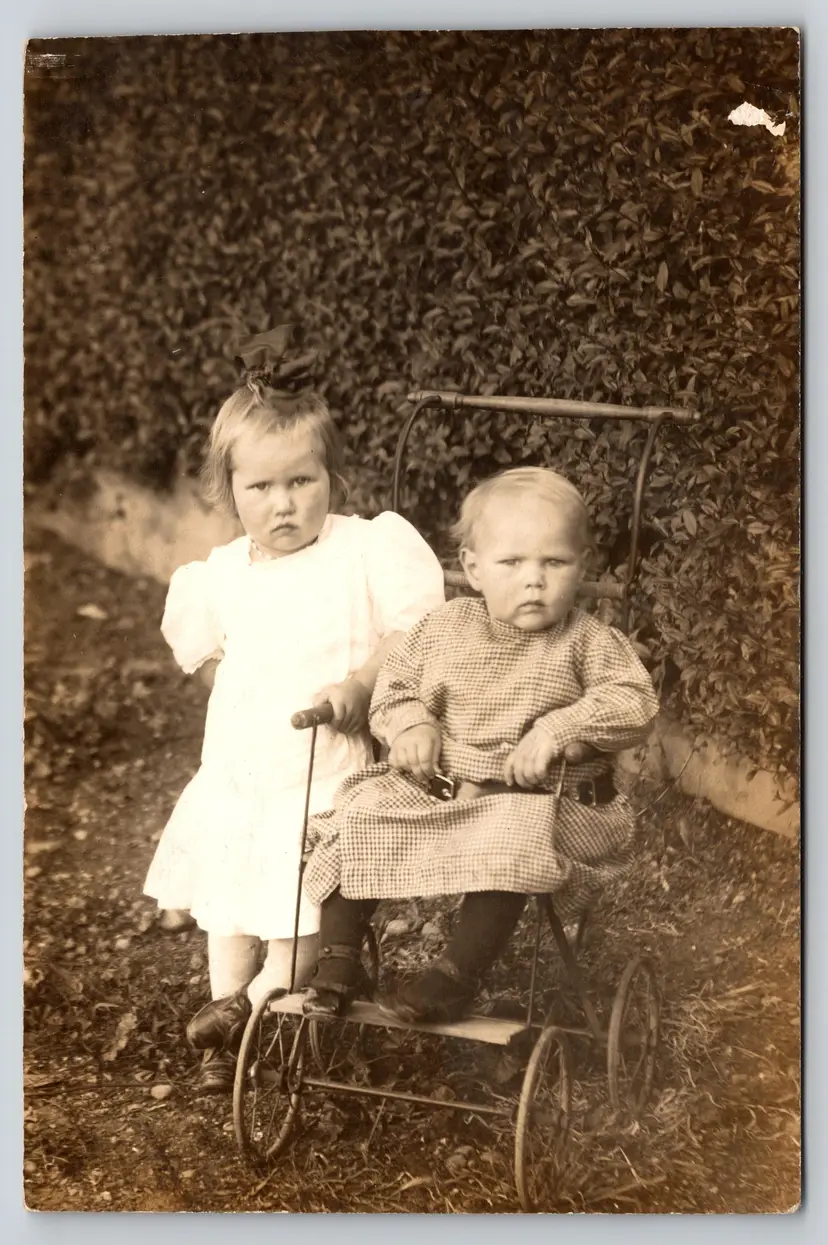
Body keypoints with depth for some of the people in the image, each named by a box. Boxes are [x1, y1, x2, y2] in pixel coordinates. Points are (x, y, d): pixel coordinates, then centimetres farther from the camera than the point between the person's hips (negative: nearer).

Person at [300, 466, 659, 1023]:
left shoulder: (589, 642, -4)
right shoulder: (446, 628, 5)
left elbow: (635, 703, -15)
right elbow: (395, 683, 15)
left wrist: (557, 730, -28)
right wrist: (410, 724, -8)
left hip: (532, 801, -4)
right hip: (432, 789, 4)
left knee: (509, 844, -36)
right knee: (353, 819, -12)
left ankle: (457, 975, -23)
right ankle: (338, 962, 0)